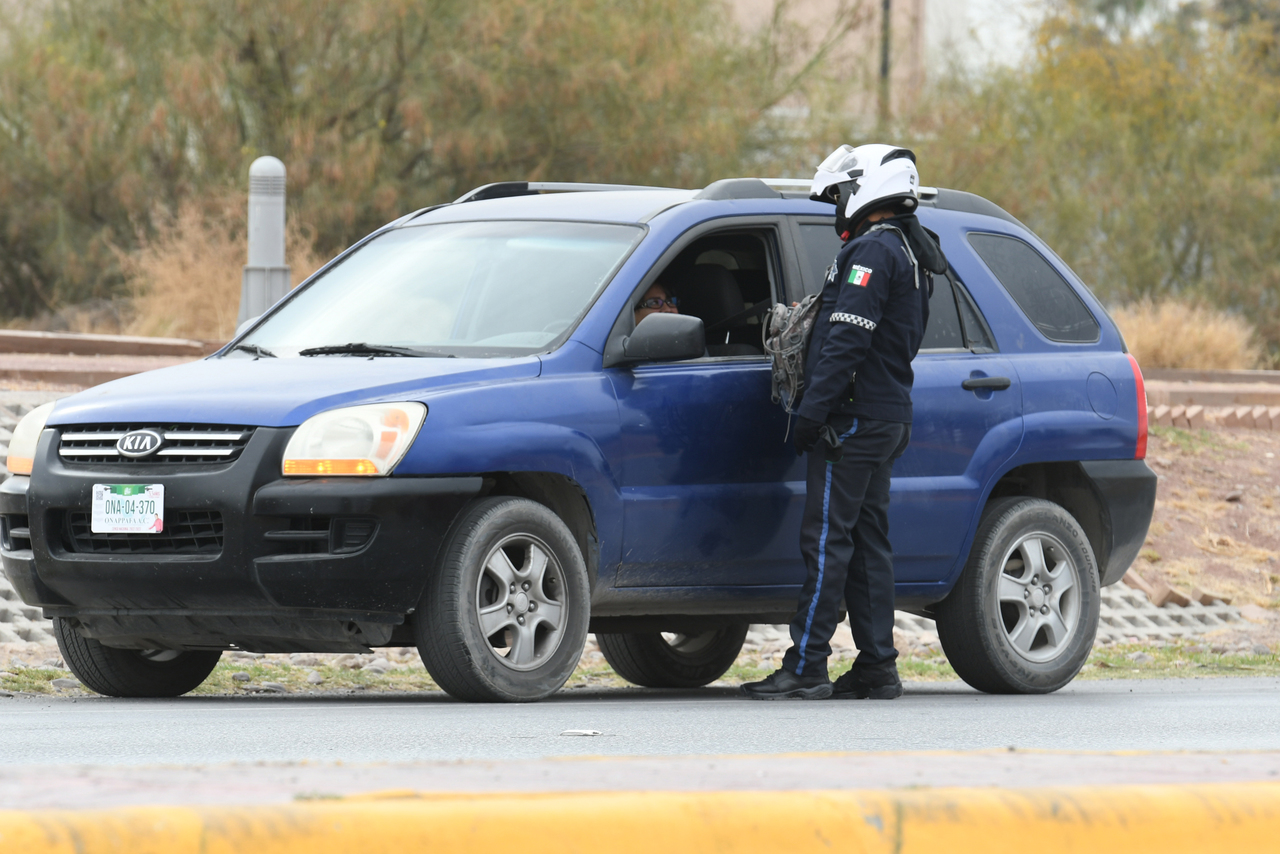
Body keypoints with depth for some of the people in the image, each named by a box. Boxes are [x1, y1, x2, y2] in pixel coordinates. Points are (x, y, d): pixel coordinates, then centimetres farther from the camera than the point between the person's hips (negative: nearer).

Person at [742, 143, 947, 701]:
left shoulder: (872, 251, -13)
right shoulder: (912, 255, 19)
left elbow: (848, 340, -21)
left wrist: (813, 408, -21)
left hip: (854, 421, -10)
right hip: (889, 418, 10)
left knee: (827, 539, -10)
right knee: (867, 539, 11)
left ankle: (806, 668, -12)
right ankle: (877, 668, 10)